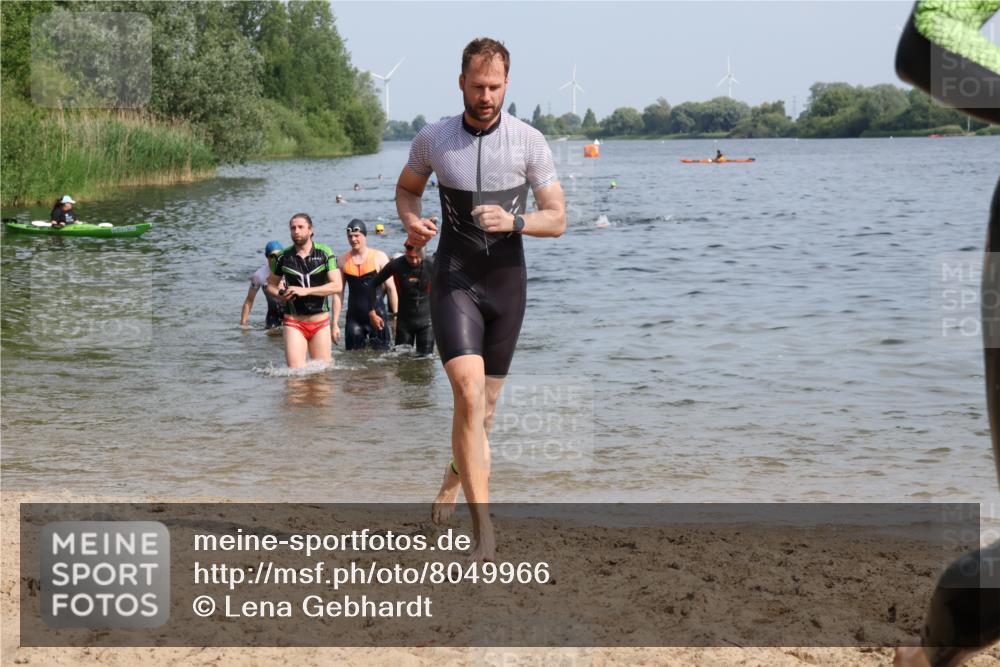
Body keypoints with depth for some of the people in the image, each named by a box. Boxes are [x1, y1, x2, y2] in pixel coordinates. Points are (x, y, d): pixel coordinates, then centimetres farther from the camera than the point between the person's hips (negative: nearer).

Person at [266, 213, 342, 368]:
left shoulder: (325, 253, -2)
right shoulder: (284, 257, 1)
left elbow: (337, 286, -10)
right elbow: (271, 285, 14)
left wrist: (305, 291, -18)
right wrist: (280, 295, -10)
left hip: (320, 321, 0)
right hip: (294, 321, 0)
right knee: (295, 371, -14)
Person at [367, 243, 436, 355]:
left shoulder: (431, 265, -13)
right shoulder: (396, 265, -13)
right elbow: (373, 285, -2)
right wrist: (372, 313, -6)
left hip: (426, 320, -1)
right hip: (404, 320, 1)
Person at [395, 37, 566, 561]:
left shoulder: (529, 142, -4)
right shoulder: (432, 139, -1)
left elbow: (557, 219, -1)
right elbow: (407, 186, 18)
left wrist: (514, 221, -21)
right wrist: (410, 220, -4)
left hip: (506, 282, 2)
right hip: (454, 281, -2)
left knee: (484, 404, 12)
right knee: (469, 393, -20)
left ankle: (454, 478, 42)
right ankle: (482, 523, -21)